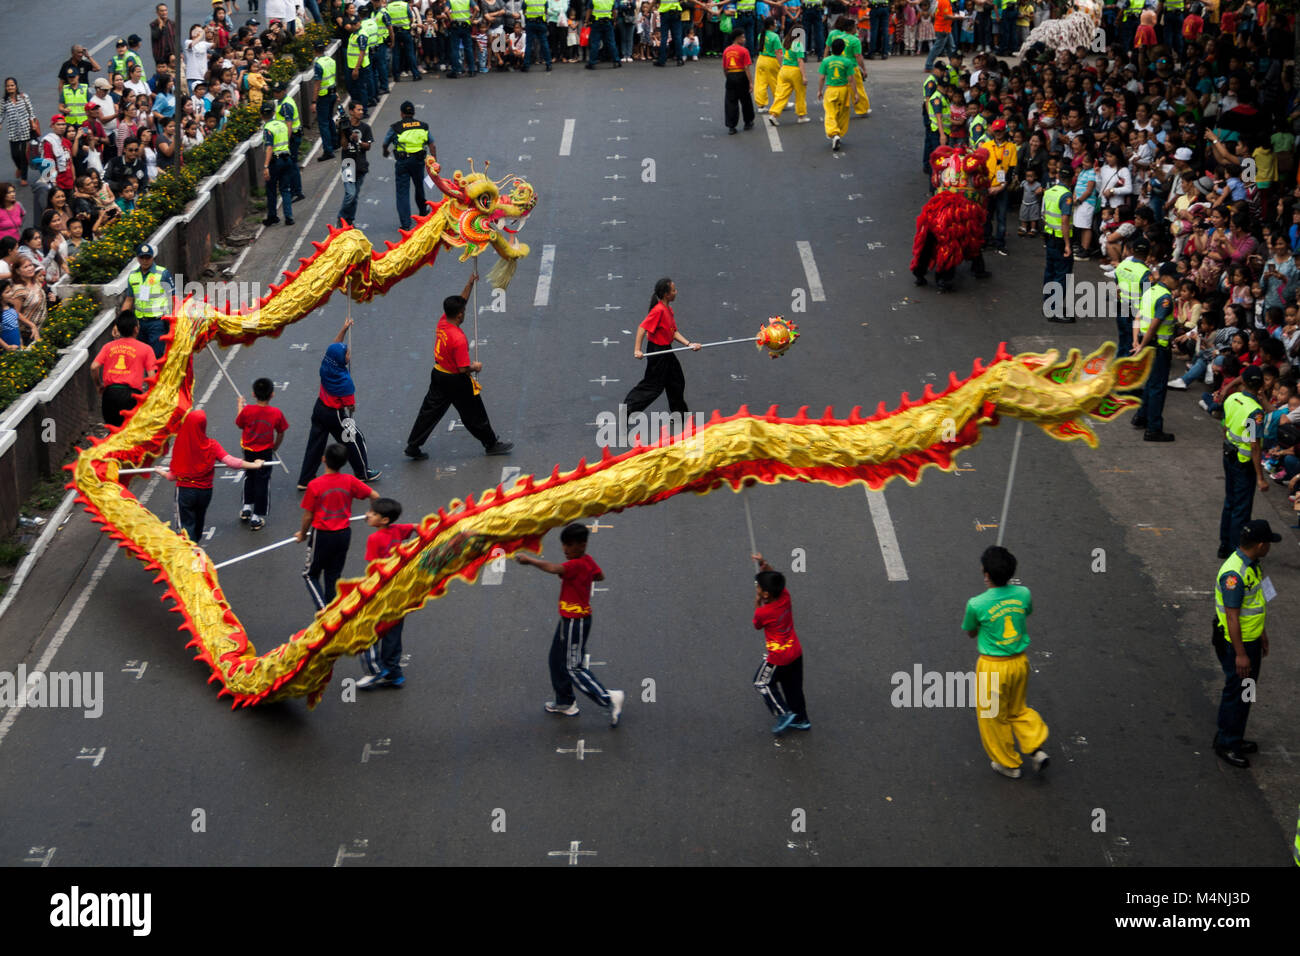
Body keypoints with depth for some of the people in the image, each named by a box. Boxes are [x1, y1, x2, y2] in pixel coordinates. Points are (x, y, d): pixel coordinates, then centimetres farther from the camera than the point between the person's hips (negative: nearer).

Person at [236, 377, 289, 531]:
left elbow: (239, 425, 1)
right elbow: (281, 433, -5)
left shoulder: (247, 410, -18)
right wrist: (275, 447, 14)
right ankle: (257, 517, 12)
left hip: (248, 451, 1)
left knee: (249, 478, 26)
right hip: (265, 452, -1)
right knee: (262, 482, 8)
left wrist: (240, 406, 14)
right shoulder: (276, 413, -17)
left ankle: (247, 507, 34)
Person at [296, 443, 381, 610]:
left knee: (311, 575, 13)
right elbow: (375, 496, -6)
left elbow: (308, 516, -12)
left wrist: (302, 534, 6)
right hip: (344, 534, 3)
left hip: (322, 535, -3)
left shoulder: (314, 485, -18)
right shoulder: (350, 481, -9)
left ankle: (322, 607, -6)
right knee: (334, 576, 18)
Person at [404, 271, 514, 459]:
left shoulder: (442, 322, -7)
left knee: (430, 411, 15)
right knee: (474, 415, 11)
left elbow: (461, 302, 7)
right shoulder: (459, 339, -30)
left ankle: (412, 447, 19)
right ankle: (491, 444, 28)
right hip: (456, 381, -7)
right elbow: (463, 369, -26)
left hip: (438, 375, 7)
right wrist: (475, 367, -6)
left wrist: (470, 283, 5)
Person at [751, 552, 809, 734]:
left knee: (761, 683, 15)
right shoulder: (785, 596, -13)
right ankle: (801, 718, 34)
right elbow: (775, 578, 8)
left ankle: (784, 713, 12)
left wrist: (757, 604, 0)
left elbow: (757, 626, -4)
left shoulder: (763, 612, -28)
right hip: (795, 651, 7)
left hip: (778, 657, -7)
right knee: (793, 685, 22)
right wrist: (763, 564, -2)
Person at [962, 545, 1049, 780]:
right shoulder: (1023, 593, -10)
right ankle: (1036, 749, 16)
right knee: (1018, 710, 28)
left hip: (993, 667, -4)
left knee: (994, 716, 18)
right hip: (1020, 662, 4)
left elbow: (971, 633, -2)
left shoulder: (977, 604, -23)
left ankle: (1008, 764, 31)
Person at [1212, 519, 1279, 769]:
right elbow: (1232, 616, -27)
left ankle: (1234, 738, 32)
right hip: (1235, 643, -10)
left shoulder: (1252, 565, 3)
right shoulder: (1234, 574, -28)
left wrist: (1262, 633, 24)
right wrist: (1240, 654, -24)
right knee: (1235, 692, 2)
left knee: (1246, 692, 19)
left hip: (1252, 639, 10)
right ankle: (1226, 744, 14)